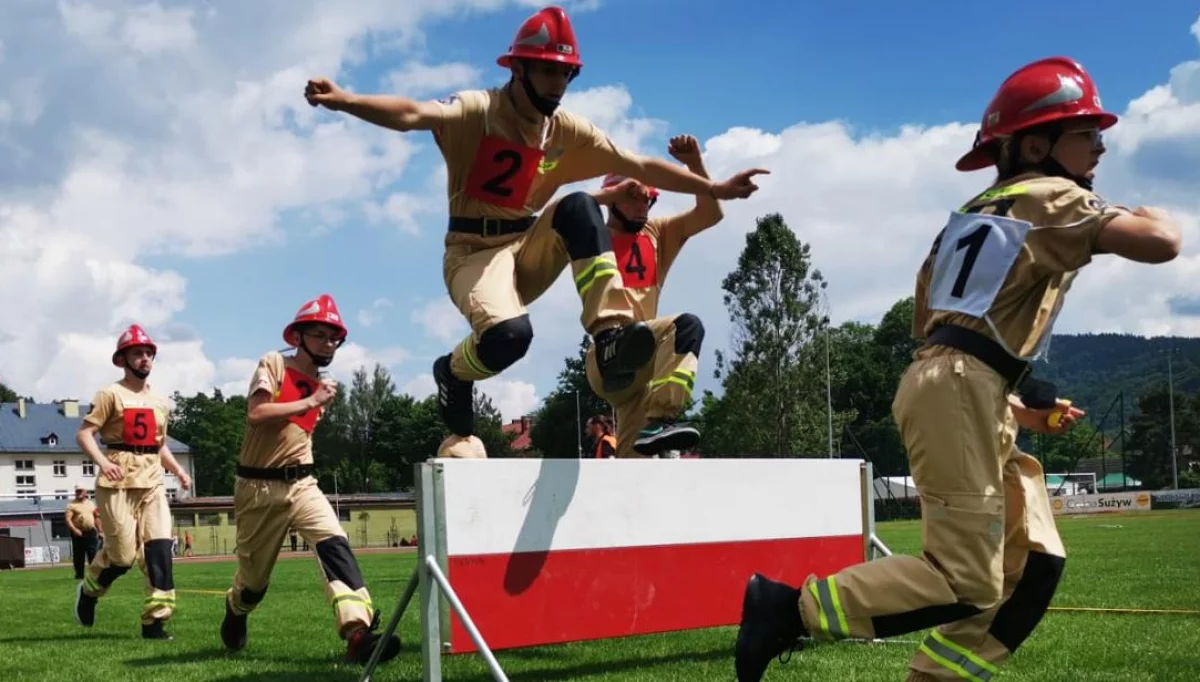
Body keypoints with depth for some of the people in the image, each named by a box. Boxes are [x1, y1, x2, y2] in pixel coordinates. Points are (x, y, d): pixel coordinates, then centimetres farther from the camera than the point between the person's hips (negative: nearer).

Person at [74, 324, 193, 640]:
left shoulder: (160, 401, 16)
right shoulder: (111, 394, -2)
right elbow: (84, 433, -8)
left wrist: (178, 469, 9)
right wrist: (102, 462, -25)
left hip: (152, 480, 5)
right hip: (119, 481, -5)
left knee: (160, 548, -7)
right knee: (124, 554, -5)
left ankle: (154, 621, -3)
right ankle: (89, 591, 26)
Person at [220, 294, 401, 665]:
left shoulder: (321, 383, 12)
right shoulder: (273, 363, -7)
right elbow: (256, 413, -22)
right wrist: (309, 402, -21)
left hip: (301, 483, 4)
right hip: (259, 487, -4)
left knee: (335, 544, -22)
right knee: (255, 574, 9)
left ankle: (358, 632, -35)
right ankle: (235, 612, 46)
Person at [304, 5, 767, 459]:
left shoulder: (568, 131, 5)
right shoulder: (477, 110, -11)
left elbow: (641, 168, 7)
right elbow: (415, 115, -30)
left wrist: (714, 188, 3)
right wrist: (345, 101, -49)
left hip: (529, 251, 4)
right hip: (474, 253, -4)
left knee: (579, 207, -24)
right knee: (508, 334, -33)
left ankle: (612, 333, -28)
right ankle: (453, 373, 2)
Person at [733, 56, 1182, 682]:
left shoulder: (982, 211, 26)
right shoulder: (1054, 198, 0)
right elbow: (1161, 245, -13)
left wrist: (1016, 407, 26)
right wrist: (1152, 213, 11)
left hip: (963, 394, 10)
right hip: (958, 395, -10)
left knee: (1033, 567, 9)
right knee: (968, 583, -12)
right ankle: (789, 608, -9)